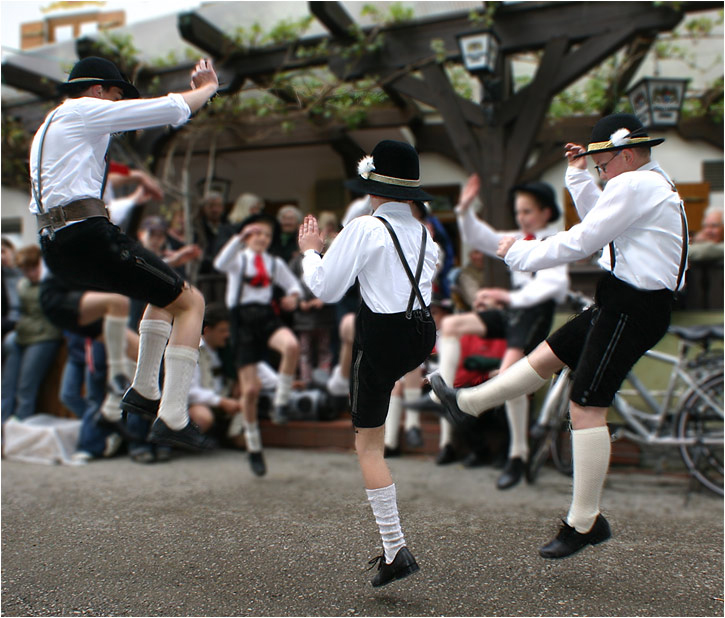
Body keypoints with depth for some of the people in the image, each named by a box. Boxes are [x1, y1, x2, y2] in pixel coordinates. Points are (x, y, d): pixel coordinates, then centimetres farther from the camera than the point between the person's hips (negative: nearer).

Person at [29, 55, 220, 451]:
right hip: (87, 235, -9)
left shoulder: (45, 130, 28)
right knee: (190, 301, -2)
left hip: (54, 247, 9)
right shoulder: (84, 110, 1)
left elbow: (37, 204, 27)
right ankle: (171, 418, -10)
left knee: (166, 292, 24)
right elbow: (168, 109, -2)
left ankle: (144, 392, 22)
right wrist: (208, 87, 16)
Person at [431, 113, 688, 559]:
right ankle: (465, 403, 32)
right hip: (626, 303, 11)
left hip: (631, 310, -11)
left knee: (587, 407, -8)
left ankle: (586, 523, 1)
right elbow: (600, 222, 27)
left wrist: (523, 254, -4)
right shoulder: (654, 184, 17)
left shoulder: (635, 185, -16)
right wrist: (578, 174, 21)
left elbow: (583, 241, -16)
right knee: (548, 355, 17)